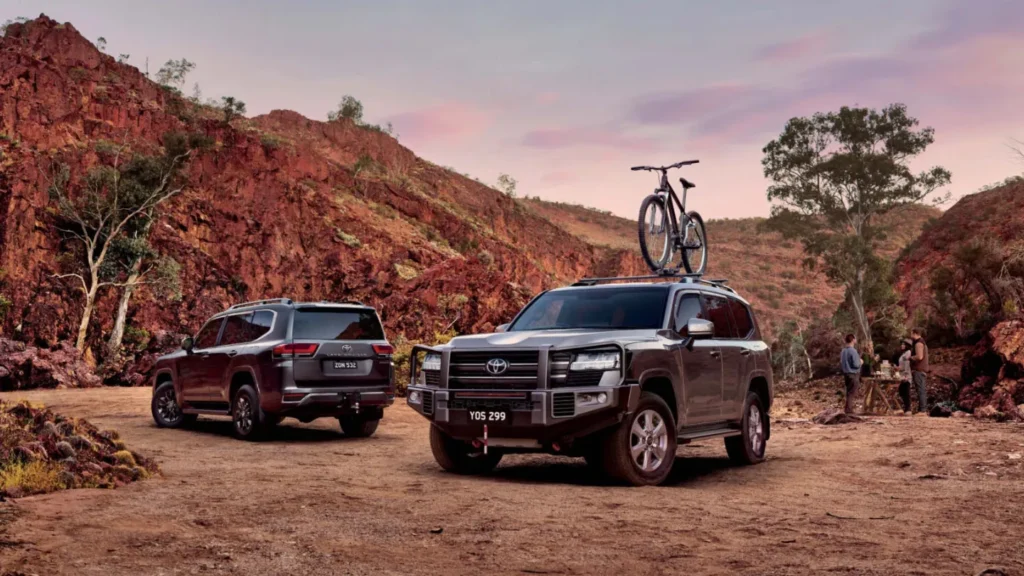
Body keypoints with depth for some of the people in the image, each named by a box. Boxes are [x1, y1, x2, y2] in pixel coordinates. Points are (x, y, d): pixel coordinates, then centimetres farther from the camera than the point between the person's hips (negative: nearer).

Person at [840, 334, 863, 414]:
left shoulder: (843, 351, 9)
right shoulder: (853, 351, -16)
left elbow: (841, 364, 15)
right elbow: (856, 364, -19)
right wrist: (860, 362, 0)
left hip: (846, 374, 8)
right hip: (853, 375, -8)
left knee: (849, 393, 14)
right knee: (851, 393, -5)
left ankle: (849, 410, 17)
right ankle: (849, 410, -6)